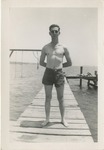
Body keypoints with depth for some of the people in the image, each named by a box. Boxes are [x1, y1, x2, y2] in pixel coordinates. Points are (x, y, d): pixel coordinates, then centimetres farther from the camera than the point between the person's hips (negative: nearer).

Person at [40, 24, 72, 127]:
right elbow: (41, 62, 10)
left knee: (60, 98, 6)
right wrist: (50, 66, 3)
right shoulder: (46, 48, 3)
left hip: (59, 74, 0)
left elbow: (69, 63, 7)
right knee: (48, 97, 5)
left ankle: (63, 119, 20)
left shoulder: (63, 48, 1)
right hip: (48, 73, 1)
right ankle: (47, 119, 17)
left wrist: (58, 66, 5)